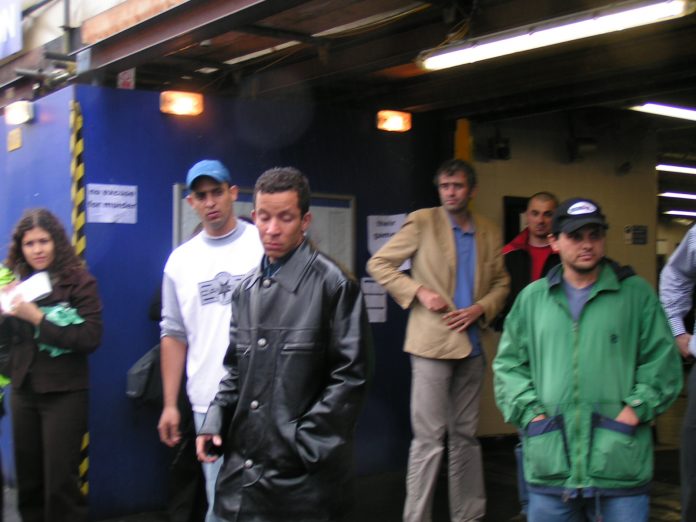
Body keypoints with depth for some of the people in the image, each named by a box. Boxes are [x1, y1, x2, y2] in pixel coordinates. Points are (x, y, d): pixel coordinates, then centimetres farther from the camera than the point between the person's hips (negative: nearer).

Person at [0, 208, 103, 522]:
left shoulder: (80, 282, -9)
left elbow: (90, 338, -18)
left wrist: (37, 317, -21)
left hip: (64, 393, -5)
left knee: (60, 481, -2)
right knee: (28, 478, 12)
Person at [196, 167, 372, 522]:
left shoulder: (334, 284, -8)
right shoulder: (247, 289, 11)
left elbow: (350, 376, -11)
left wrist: (303, 443, -13)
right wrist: (214, 422, 2)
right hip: (244, 466, 6)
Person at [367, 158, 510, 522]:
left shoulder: (490, 233, 11)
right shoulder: (422, 222, -2)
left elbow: (501, 284, 15)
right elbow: (378, 264, -3)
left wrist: (481, 308, -4)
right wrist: (418, 291, -13)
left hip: (471, 345, 5)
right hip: (432, 342, -5)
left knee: (466, 436, 14)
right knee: (429, 438, -4)